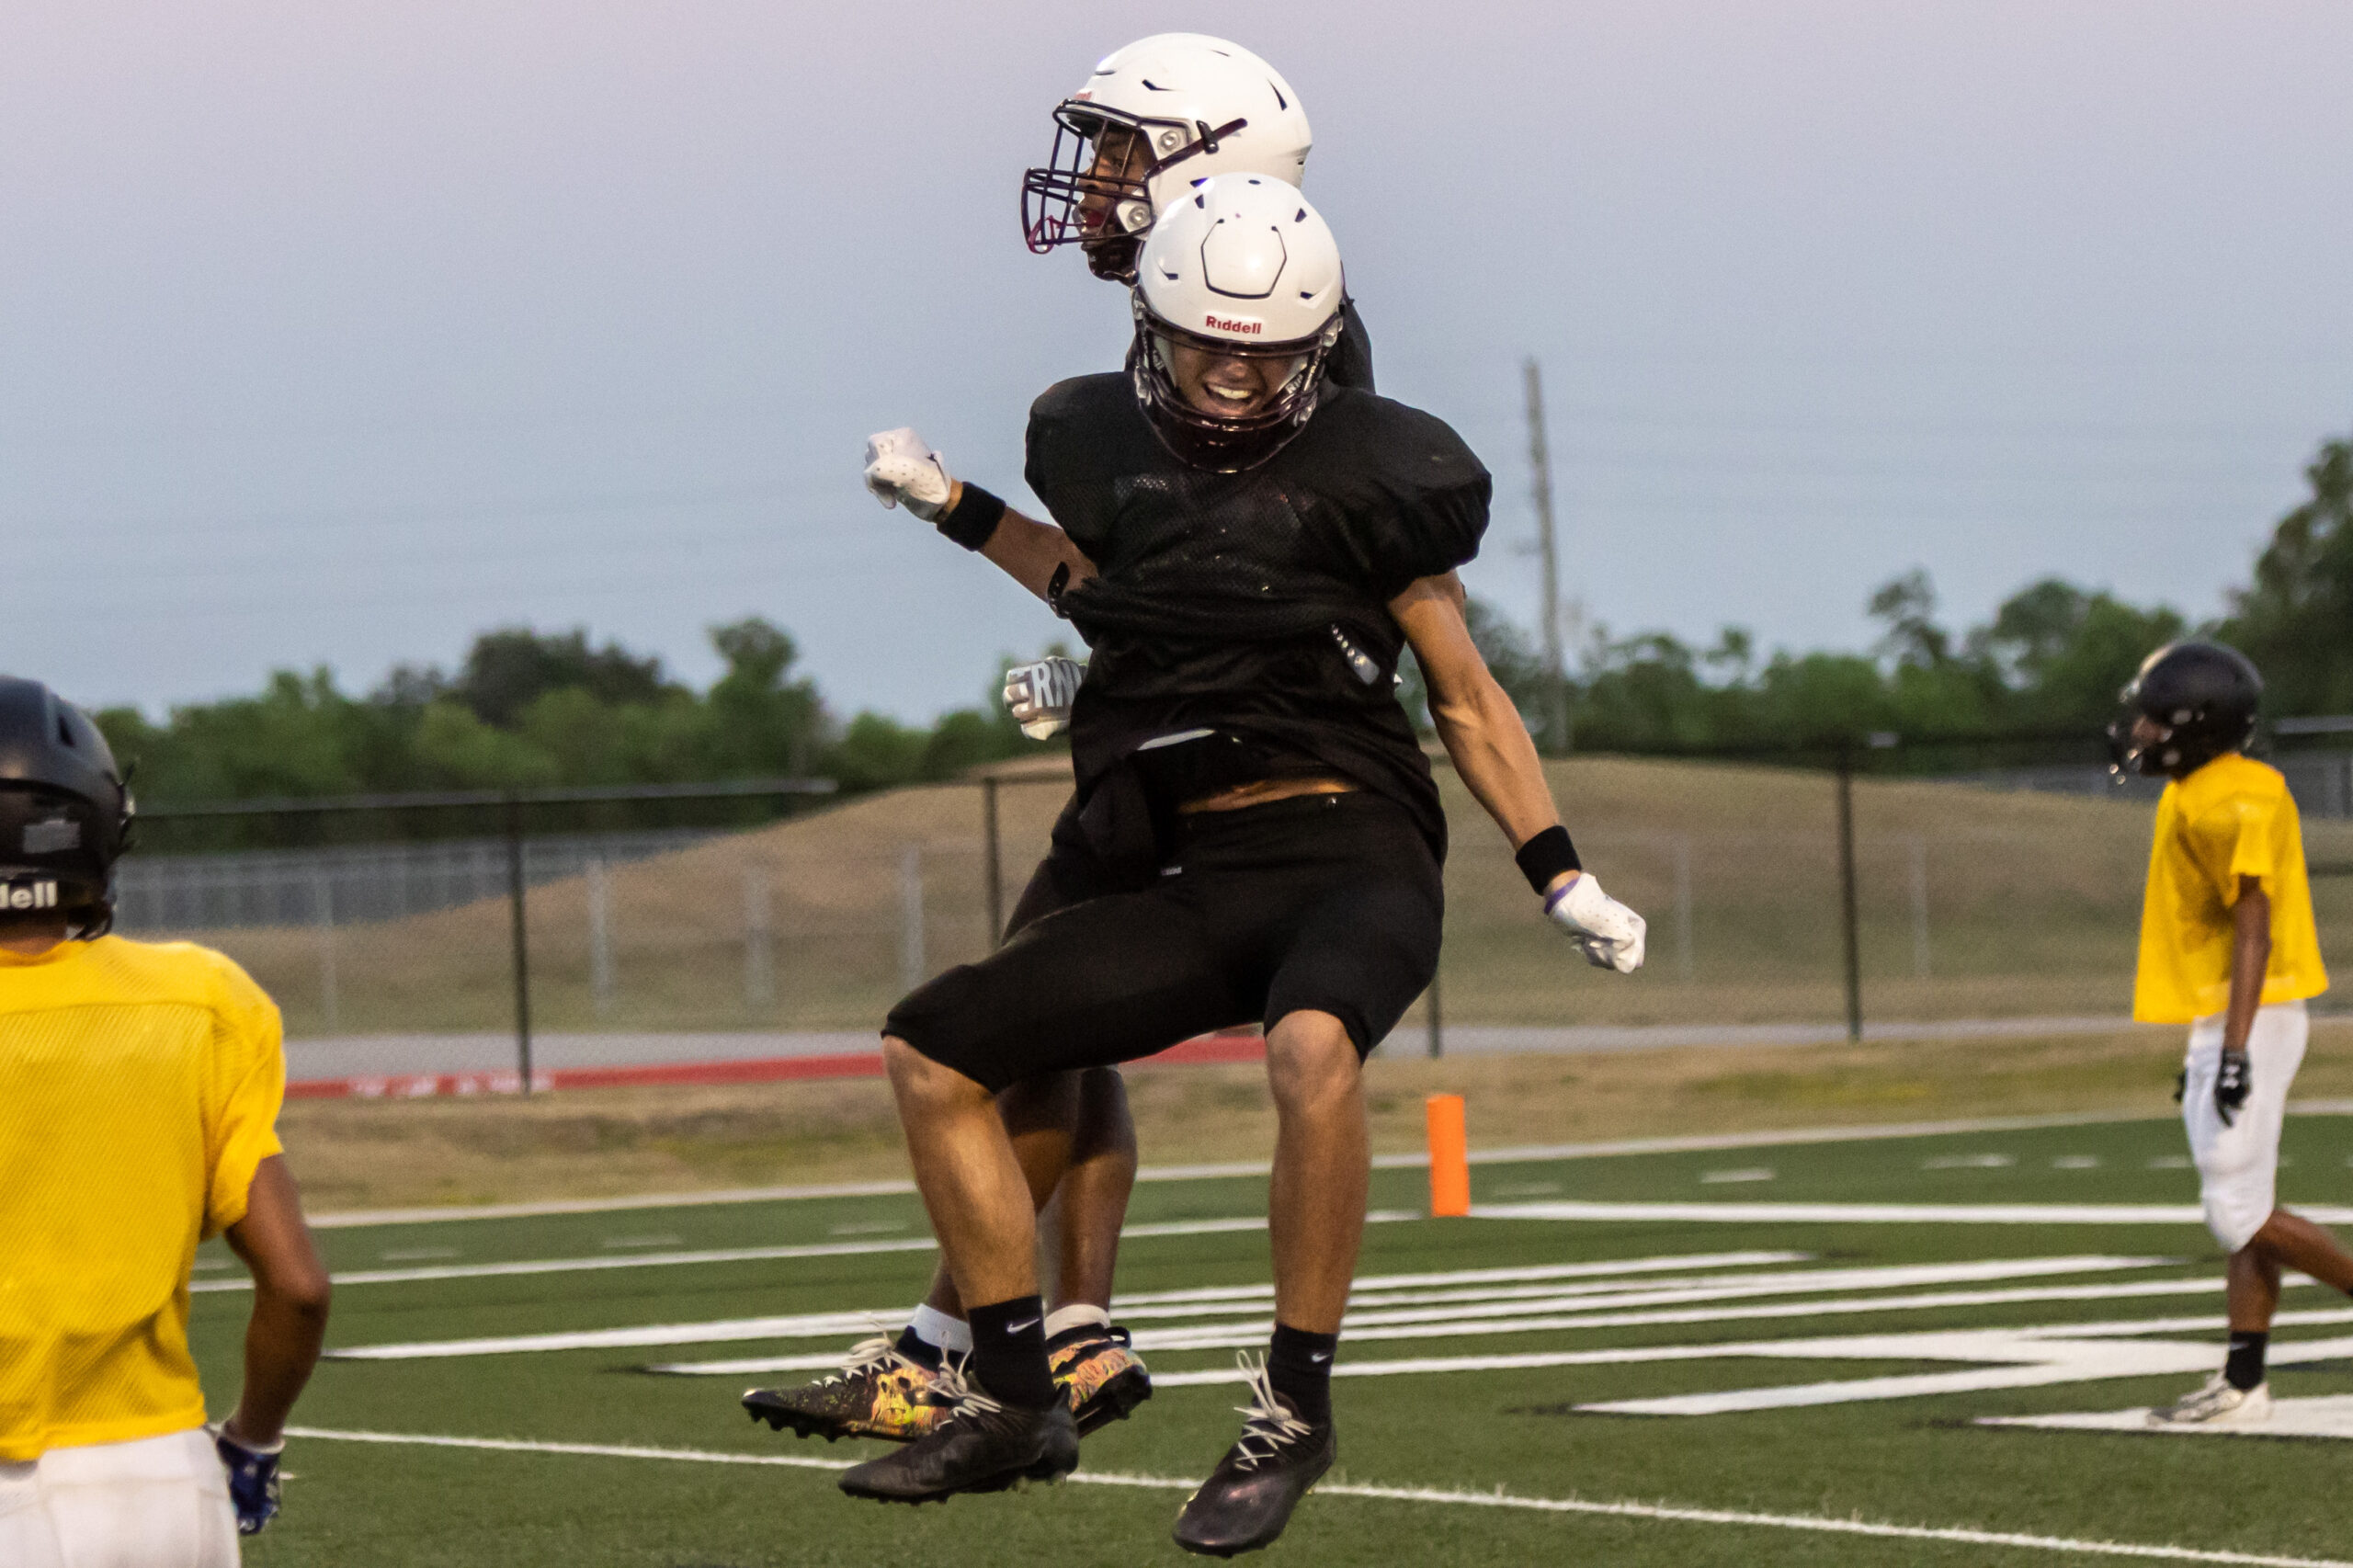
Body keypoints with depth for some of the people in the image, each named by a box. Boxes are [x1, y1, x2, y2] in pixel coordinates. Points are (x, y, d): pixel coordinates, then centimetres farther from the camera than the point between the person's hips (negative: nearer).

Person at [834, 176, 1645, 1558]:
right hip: (1191, 877, 6)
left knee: (1311, 1047, -37)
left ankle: (1296, 1410, -22)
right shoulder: (1109, 445, 10)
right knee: (935, 1054, 4)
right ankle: (1015, 1403, 15)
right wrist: (956, 506, 26)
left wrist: (1565, 883, 0)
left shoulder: (1362, 474, -3)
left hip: (1351, 856, -6)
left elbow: (1470, 700, 4)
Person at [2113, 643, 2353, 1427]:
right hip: (2227, 1025, 10)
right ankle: (2242, 1384, 10)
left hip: (2250, 1021, -10)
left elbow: (2253, 926, -23)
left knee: (2241, 1212, -10)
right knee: (2243, 1212, 9)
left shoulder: (2229, 804, -17)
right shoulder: (2199, 798, 14)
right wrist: (2208, 1048, 24)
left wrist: (2235, 1048, -28)